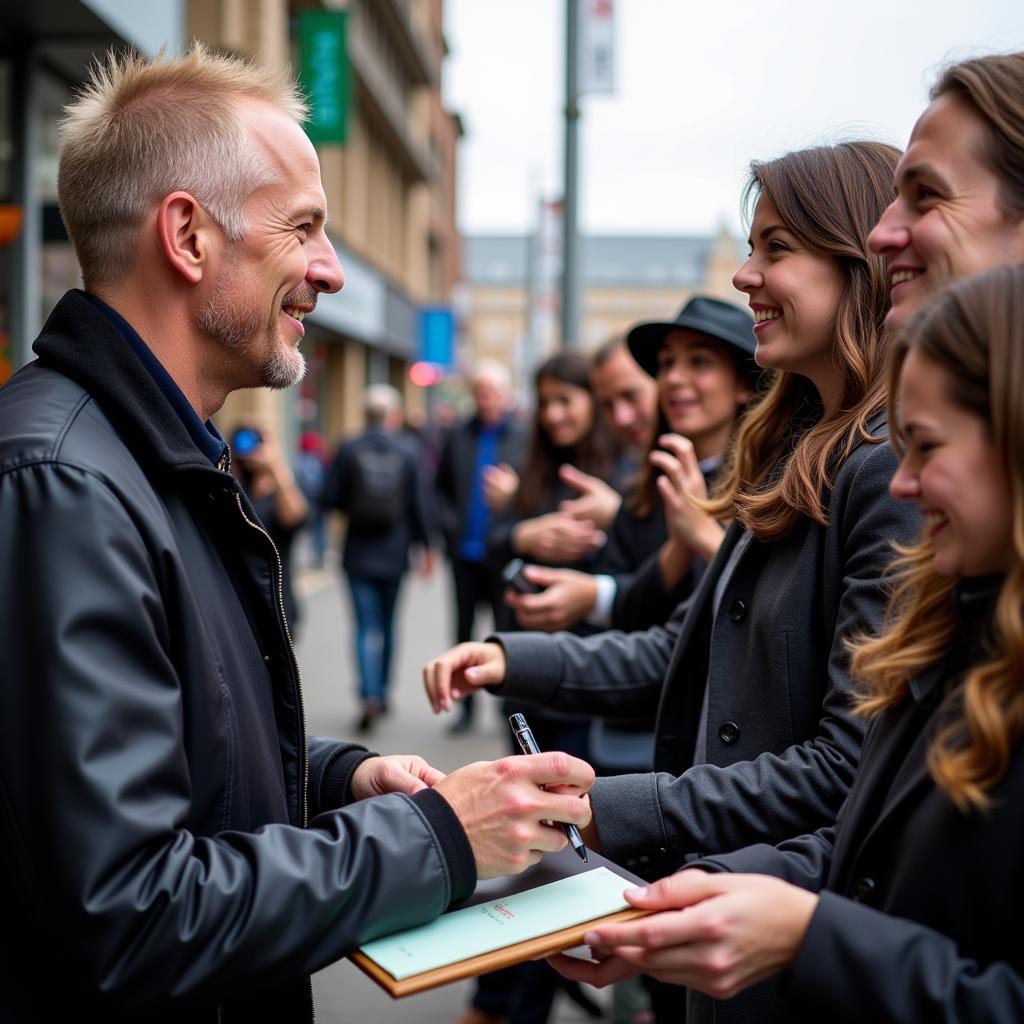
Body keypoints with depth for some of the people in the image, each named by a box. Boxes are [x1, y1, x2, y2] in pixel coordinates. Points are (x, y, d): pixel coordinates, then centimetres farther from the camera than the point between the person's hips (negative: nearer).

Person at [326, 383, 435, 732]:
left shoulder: (348, 450, -7)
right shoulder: (407, 451, -5)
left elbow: (333, 499, -6)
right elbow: (418, 504, -3)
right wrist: (425, 546, 7)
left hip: (358, 554, -1)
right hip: (394, 553, 1)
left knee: (366, 626, -1)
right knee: (387, 625, 16)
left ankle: (370, 695, -16)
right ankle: (381, 691, 27)